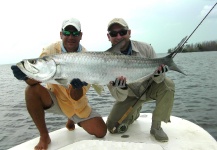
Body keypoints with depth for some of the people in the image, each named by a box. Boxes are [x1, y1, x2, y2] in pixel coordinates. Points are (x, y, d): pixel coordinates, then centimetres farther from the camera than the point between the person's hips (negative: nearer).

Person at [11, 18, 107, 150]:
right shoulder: (52, 50, -13)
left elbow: (76, 97, -21)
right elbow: (36, 78, -22)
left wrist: (77, 87, -43)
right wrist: (26, 76, -44)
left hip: (76, 103, 1)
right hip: (54, 98, 0)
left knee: (101, 132, -11)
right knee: (32, 90, -30)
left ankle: (72, 120, 23)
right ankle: (44, 136, -10)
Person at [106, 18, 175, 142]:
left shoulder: (145, 48, -20)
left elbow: (157, 80, -14)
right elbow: (120, 98, -21)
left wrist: (158, 74, -37)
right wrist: (122, 88, -45)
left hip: (149, 88, 0)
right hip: (129, 96, 0)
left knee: (167, 85, -30)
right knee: (113, 127, -10)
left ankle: (156, 126, -10)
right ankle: (134, 113, 24)